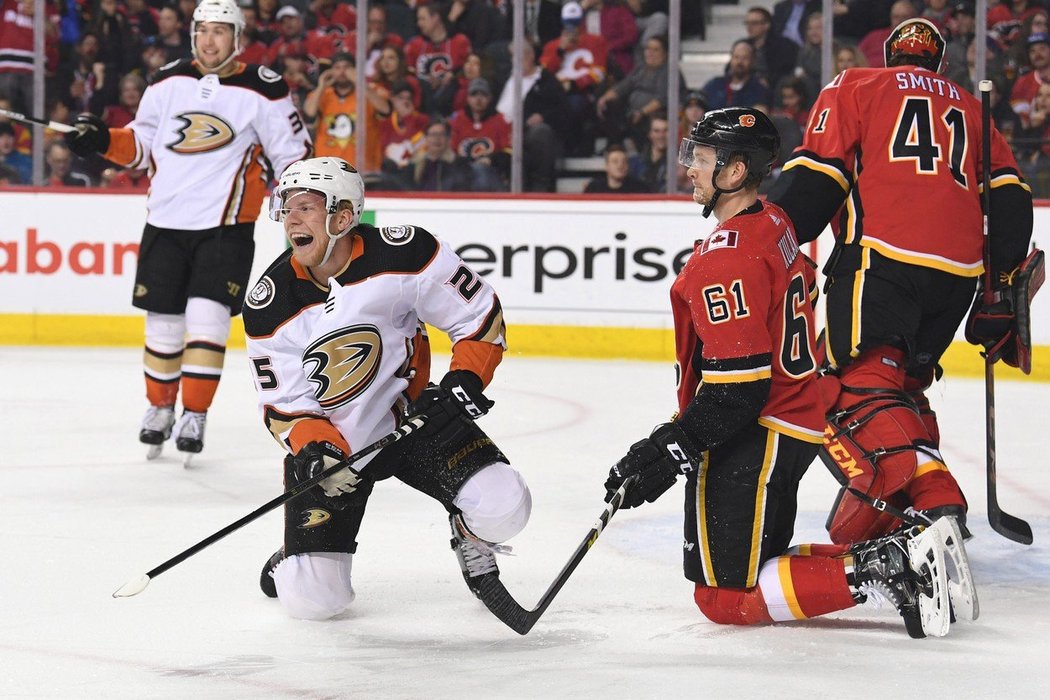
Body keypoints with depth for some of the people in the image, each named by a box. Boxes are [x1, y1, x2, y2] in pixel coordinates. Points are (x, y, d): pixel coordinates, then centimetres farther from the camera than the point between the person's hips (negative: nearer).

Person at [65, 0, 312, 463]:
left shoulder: (262, 90, -5)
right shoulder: (169, 82, 6)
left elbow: (293, 153, 1)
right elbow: (142, 145, 14)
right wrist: (102, 141, -3)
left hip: (226, 225, -3)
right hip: (165, 220, 3)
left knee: (206, 317, -13)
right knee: (163, 320, 7)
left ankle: (194, 417, -5)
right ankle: (160, 407, 25)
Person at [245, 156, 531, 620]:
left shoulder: (404, 254, -17)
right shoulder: (270, 304, -13)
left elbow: (481, 316, -6)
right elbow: (281, 406, -8)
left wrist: (465, 379, -20)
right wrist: (312, 450, -27)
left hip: (411, 415, 0)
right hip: (327, 443, 0)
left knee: (502, 506, -23)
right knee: (313, 600, -12)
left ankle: (473, 547, 15)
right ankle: (295, 564, 27)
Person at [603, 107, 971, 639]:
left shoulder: (727, 255, -21)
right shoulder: (773, 225, 10)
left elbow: (737, 388, -25)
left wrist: (667, 454, -22)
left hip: (750, 444, -10)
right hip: (797, 429, 10)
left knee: (727, 597, -5)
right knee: (756, 564, 20)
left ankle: (876, 574, -15)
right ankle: (895, 556, 7)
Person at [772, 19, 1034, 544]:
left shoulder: (855, 87, 15)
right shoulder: (969, 108, 28)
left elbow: (817, 178, 1)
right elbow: (1010, 199, 17)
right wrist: (999, 288, 16)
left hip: (882, 256, -6)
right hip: (958, 272, 6)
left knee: (860, 384, -12)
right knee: (902, 382, 22)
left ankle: (933, 502, -31)